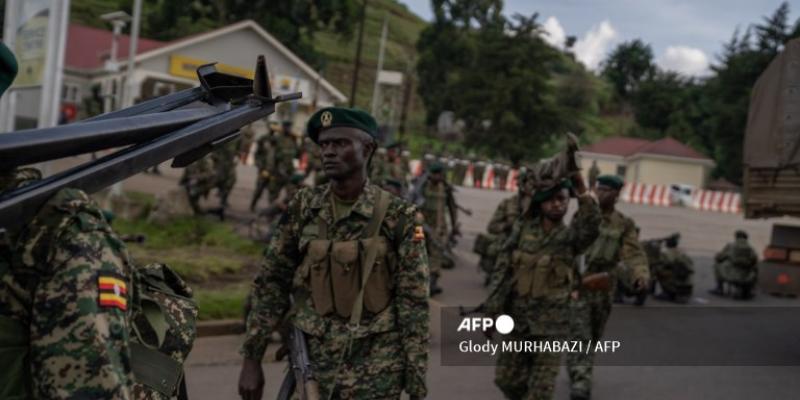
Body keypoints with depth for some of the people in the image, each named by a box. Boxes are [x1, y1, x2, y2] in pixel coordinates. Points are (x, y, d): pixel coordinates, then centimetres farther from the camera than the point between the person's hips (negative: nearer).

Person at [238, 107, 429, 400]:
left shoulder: (398, 217, -8)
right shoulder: (303, 208, 1)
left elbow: (413, 304, -7)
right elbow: (271, 284, 5)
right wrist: (251, 359, 2)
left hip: (376, 372, -3)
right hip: (312, 363, 3)